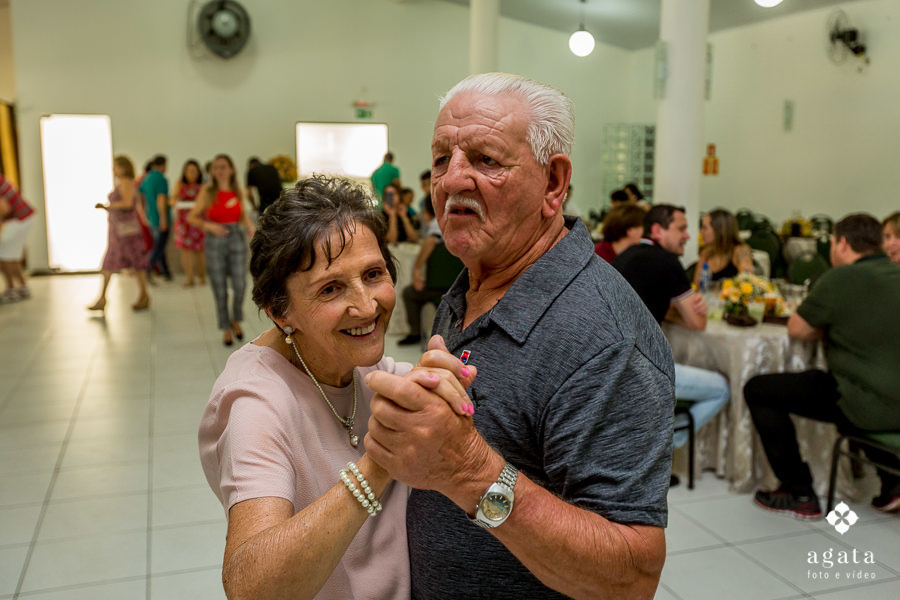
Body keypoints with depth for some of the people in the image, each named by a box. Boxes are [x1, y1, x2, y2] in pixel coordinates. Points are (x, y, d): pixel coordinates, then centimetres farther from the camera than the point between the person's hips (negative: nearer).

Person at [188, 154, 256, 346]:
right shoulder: (207, 191, -4)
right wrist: (208, 225, -19)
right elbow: (192, 217, -2)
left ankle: (236, 320, 23)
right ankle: (226, 329, 19)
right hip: (215, 241, -2)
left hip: (237, 239, 2)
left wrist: (250, 225, -2)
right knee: (219, 288, 3)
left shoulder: (238, 192, 4)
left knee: (240, 285, -5)